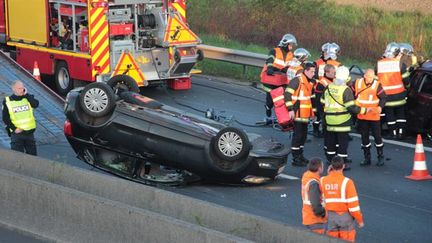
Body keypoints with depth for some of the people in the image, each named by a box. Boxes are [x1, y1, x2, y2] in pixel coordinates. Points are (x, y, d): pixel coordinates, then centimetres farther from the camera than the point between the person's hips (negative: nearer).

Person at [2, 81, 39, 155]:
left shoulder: (28, 98, 4)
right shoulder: (8, 101, -4)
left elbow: (35, 104, -16)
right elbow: (5, 118, -4)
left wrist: (26, 95, -15)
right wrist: (14, 129, -13)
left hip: (29, 132, 3)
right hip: (17, 133, -3)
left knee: (32, 154, 9)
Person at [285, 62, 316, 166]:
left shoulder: (311, 82, 12)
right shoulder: (297, 80, -16)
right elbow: (287, 94, -20)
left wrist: (312, 110, 22)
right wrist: (290, 109, -22)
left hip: (305, 114, 9)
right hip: (298, 113, -9)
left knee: (303, 135, 16)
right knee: (298, 135, -6)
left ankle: (300, 155, 28)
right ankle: (296, 159, -1)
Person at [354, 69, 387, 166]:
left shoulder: (377, 85, -10)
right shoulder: (358, 83, -1)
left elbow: (383, 98, -8)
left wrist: (380, 107, -26)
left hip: (374, 116, -3)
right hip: (361, 116, 3)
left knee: (377, 136, 2)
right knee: (364, 137, 11)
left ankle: (381, 157, 14)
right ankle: (367, 158, 22)